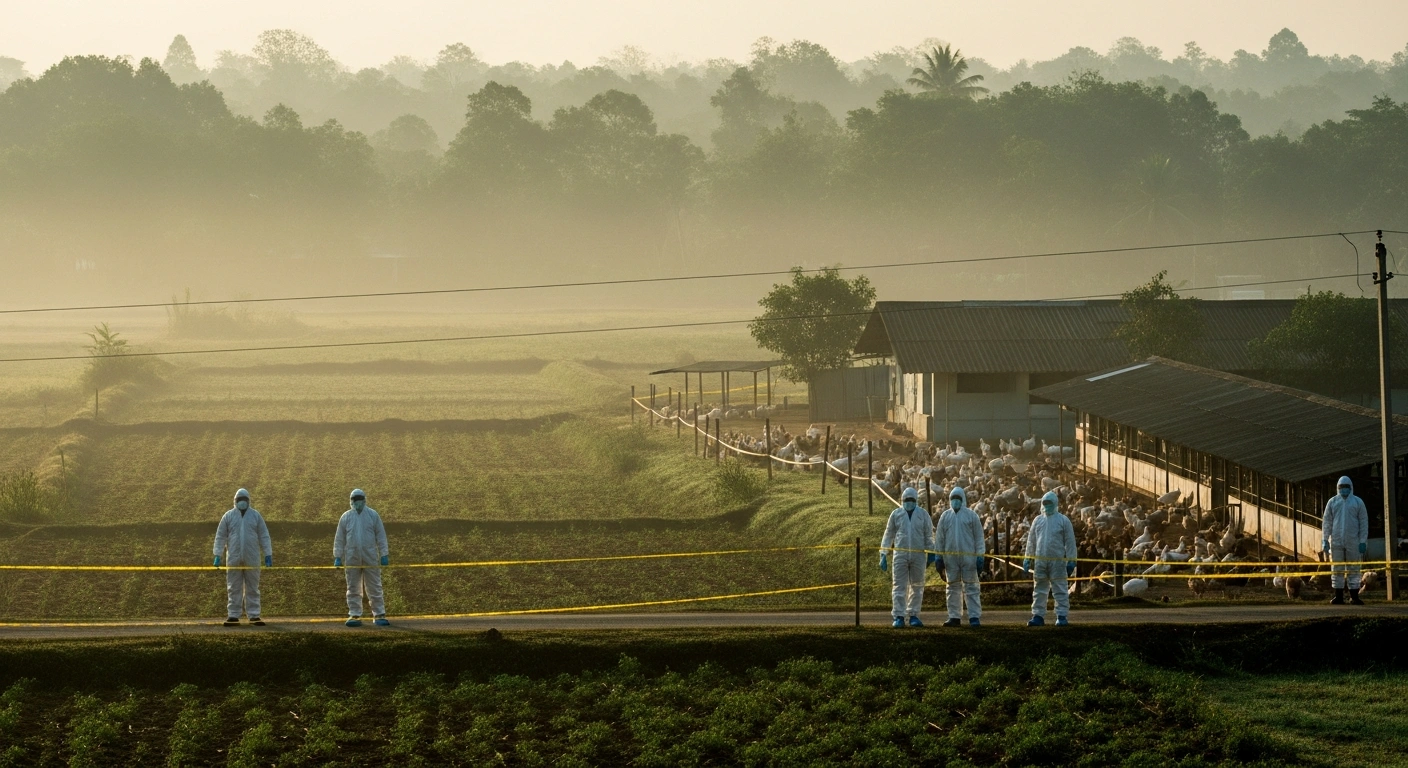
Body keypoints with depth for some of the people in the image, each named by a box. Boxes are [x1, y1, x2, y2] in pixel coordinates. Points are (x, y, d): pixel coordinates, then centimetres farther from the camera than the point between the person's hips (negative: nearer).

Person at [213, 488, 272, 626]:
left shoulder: (256, 515, 7)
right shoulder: (229, 516, 6)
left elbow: (264, 536, 8)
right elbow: (220, 536, 6)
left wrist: (268, 554, 3)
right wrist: (218, 555, 0)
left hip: (252, 558, 0)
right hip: (233, 558, 0)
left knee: (252, 588, 3)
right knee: (234, 588, 1)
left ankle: (254, 615, 4)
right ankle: (233, 616, 3)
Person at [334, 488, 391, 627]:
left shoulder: (373, 515, 4)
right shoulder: (346, 517, 6)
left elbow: (381, 536, 5)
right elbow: (339, 539, 9)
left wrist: (384, 555, -1)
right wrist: (337, 557, 4)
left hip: (371, 557, -1)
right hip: (352, 557, 1)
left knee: (374, 588, 0)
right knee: (353, 588, 4)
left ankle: (379, 615, 3)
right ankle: (354, 615, 9)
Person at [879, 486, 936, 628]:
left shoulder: (923, 515, 9)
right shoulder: (896, 514, 8)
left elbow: (929, 535, 12)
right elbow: (888, 535, 10)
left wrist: (931, 553, 6)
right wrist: (883, 555, 5)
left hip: (918, 555, 1)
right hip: (900, 555, -1)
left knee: (917, 586, 6)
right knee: (899, 586, -5)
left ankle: (913, 615, 13)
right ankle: (899, 617, -6)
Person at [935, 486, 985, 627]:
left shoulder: (971, 515, 4)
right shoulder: (945, 516, 11)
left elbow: (979, 538, 2)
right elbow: (939, 538, 12)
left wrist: (980, 557, -4)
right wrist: (938, 557, 6)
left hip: (968, 557, -3)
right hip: (950, 557, 3)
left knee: (970, 587, -4)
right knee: (953, 587, 6)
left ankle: (974, 617, -6)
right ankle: (954, 617, 10)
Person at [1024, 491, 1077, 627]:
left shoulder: (1063, 520, 0)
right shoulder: (1038, 520, 12)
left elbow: (1070, 542, -1)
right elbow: (1031, 541, 17)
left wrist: (1071, 561, -5)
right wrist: (1027, 559, 12)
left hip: (1057, 561, -4)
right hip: (1040, 560, 4)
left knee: (1060, 590, -3)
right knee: (1039, 590, 7)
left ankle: (1062, 617, -1)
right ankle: (1038, 616, 12)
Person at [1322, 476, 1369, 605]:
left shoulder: (1358, 502, 8)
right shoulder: (1332, 502, 10)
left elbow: (1363, 522, 5)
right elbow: (1326, 522, 9)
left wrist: (1363, 541, -2)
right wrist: (1325, 540, 0)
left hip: (1353, 541, -1)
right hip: (1336, 541, 1)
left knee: (1353, 570, 0)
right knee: (1337, 570, 1)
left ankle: (1354, 597, 3)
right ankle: (1338, 597, 3)